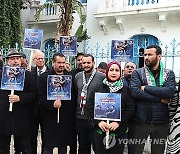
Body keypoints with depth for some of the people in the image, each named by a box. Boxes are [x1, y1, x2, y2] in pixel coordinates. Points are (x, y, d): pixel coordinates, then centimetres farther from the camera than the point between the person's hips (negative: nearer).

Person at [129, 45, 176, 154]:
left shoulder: (169, 74, 4)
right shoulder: (137, 73, 0)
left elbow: (170, 92, -15)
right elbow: (135, 92, -17)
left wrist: (146, 88, -14)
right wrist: (160, 99, -15)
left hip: (161, 122, 2)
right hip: (140, 121, -1)